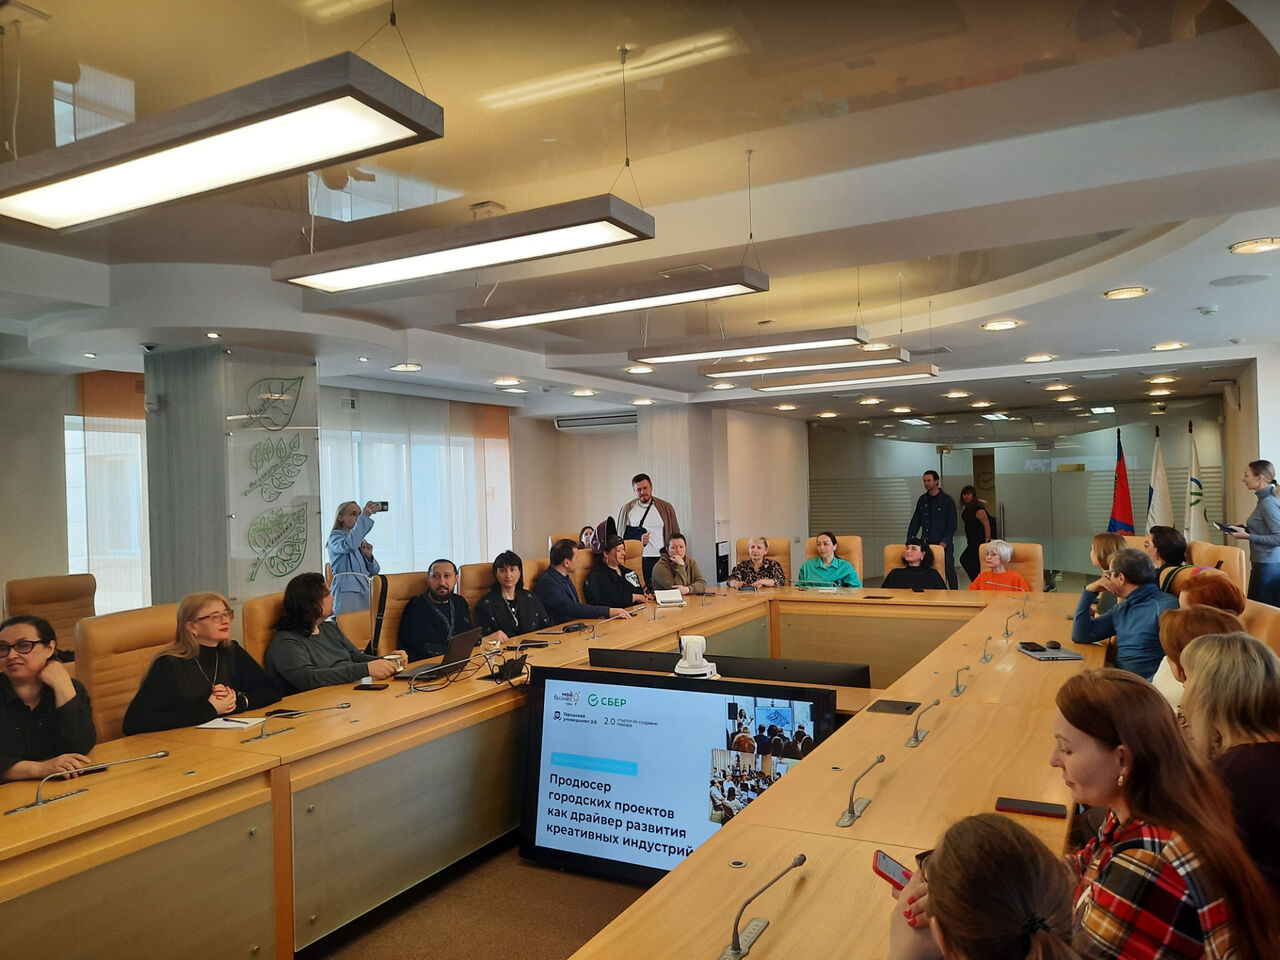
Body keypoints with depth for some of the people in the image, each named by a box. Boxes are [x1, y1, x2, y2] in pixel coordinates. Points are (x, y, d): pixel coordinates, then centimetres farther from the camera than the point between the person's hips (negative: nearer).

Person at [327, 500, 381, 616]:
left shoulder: (361, 541, 24)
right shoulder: (335, 536, 5)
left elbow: (373, 571, 21)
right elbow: (349, 545, -22)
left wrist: (368, 555, 1)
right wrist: (365, 517, -22)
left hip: (364, 588, 6)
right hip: (347, 590, -6)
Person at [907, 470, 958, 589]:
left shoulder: (947, 500, -4)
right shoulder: (922, 500, 11)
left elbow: (952, 525, -6)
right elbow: (915, 522, 13)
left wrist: (944, 542, -15)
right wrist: (909, 540, 3)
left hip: (943, 544, -4)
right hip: (926, 543, 4)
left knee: (949, 571, 0)